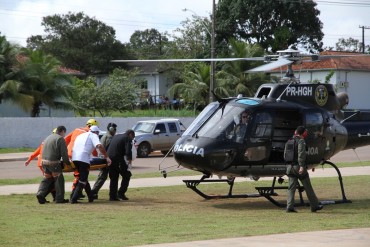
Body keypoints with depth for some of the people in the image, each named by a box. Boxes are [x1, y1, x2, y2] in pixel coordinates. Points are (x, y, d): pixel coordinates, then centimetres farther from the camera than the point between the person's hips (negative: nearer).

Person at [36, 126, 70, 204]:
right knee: (59, 179, 4)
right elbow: (64, 153, -10)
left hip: (44, 161, 7)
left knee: (47, 179, 17)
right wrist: (67, 162, 4)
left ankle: (40, 194, 1)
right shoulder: (60, 139, -7)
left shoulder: (48, 137, 19)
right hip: (53, 163, -7)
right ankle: (59, 198, 5)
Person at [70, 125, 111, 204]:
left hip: (74, 158, 7)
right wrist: (107, 157, -7)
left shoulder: (80, 135, 32)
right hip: (83, 158, -7)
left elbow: (73, 148, 34)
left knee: (83, 178, 19)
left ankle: (91, 197, 26)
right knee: (82, 180, -4)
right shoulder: (93, 136, 9)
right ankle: (73, 199, -12)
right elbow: (99, 146, -9)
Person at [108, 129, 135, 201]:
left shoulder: (116, 136, 24)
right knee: (126, 175, 7)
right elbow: (128, 151, -12)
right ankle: (121, 193, 0)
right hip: (118, 159, -7)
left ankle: (112, 196, 15)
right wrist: (130, 160, 0)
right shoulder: (128, 139, -1)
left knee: (113, 177, 16)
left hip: (110, 158, 7)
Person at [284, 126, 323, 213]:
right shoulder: (301, 141, -8)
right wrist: (302, 166, -26)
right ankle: (314, 206, 12)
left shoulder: (289, 142, 14)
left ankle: (290, 207, -6)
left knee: (291, 188, 4)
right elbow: (301, 154, -20)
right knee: (308, 187, 4)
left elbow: (285, 155, 18)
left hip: (290, 166, 6)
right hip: (298, 166, -6)